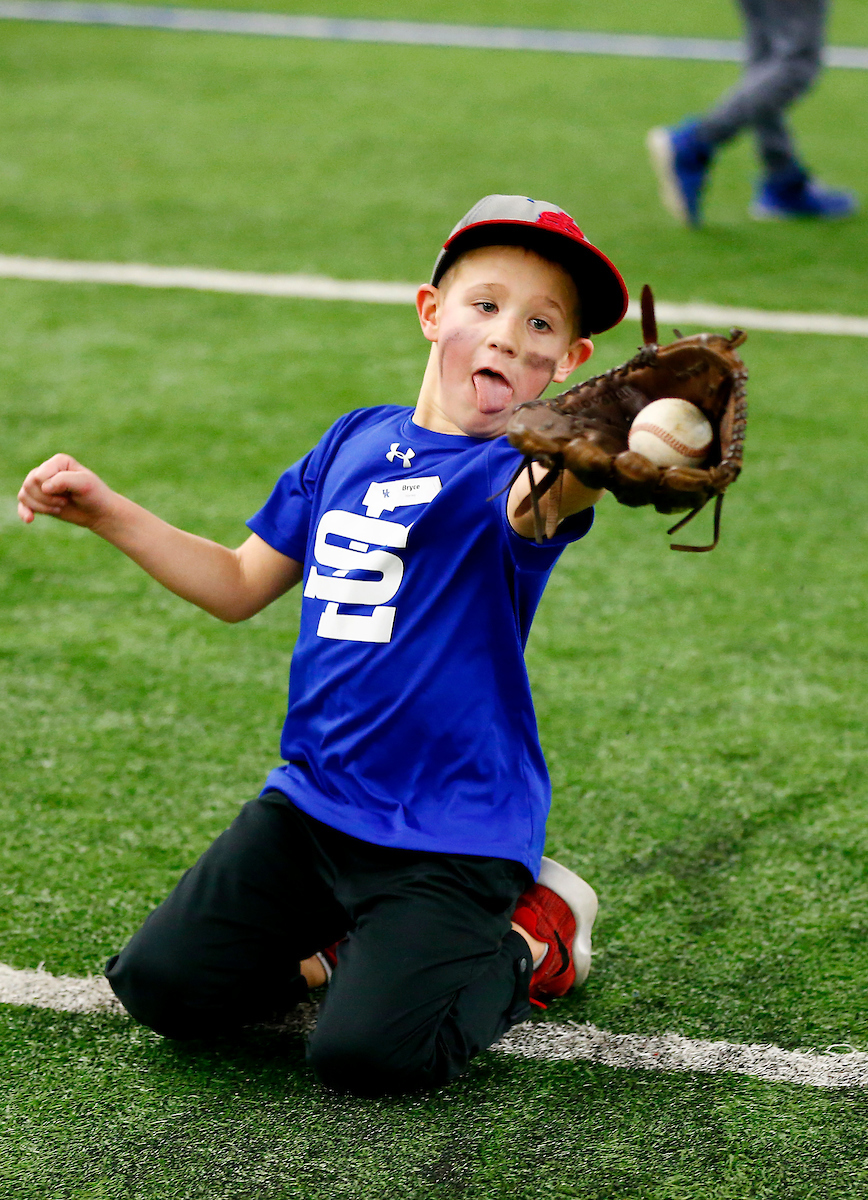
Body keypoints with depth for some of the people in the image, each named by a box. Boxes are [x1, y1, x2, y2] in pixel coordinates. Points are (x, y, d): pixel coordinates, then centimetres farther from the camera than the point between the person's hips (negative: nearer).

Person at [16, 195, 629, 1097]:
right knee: (162, 986, -3)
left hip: (453, 831, -6)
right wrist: (107, 513, 8)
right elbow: (239, 586, 17)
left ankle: (531, 939, 8)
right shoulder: (356, 442, 7)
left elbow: (538, 499, -41)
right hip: (312, 796, 6)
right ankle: (345, 934, 21)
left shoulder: (508, 470, -13)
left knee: (365, 1054, -20)